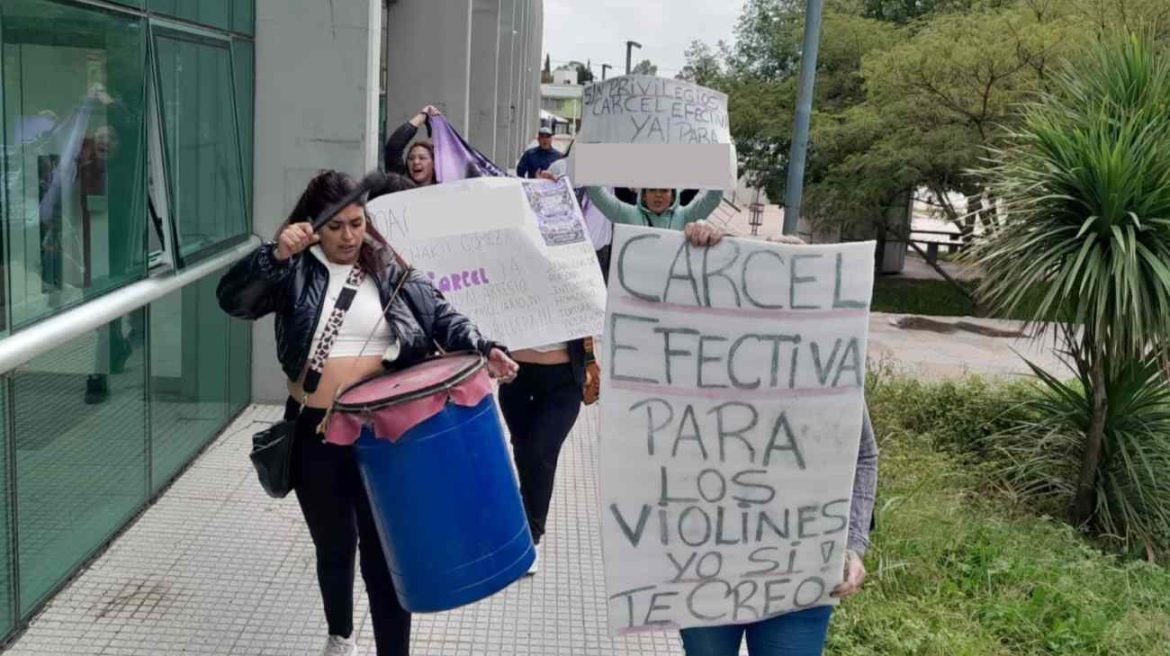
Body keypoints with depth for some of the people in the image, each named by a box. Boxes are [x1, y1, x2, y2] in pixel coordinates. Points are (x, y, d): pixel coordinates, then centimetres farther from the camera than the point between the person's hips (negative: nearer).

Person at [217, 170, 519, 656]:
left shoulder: (393, 266, 3)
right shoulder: (294, 271, 0)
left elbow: (442, 316, 3)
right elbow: (233, 299, -12)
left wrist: (481, 348, -14)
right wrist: (274, 255, -25)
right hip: (317, 434, 1)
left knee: (385, 551, 2)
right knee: (334, 546, 19)